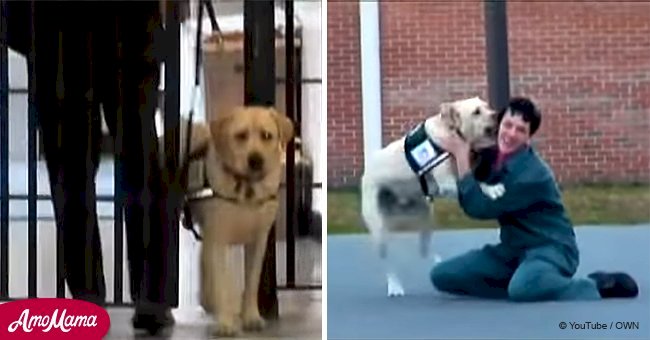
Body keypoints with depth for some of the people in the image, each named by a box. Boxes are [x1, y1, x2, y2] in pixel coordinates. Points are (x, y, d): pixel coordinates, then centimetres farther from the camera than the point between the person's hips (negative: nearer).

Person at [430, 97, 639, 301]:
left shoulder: (532, 174, -24)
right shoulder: (493, 156, -1)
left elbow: (479, 207, -25)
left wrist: (461, 156, -22)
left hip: (550, 248, -7)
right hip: (514, 248, 7)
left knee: (523, 288, -41)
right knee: (443, 275, -4)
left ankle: (598, 285, -15)